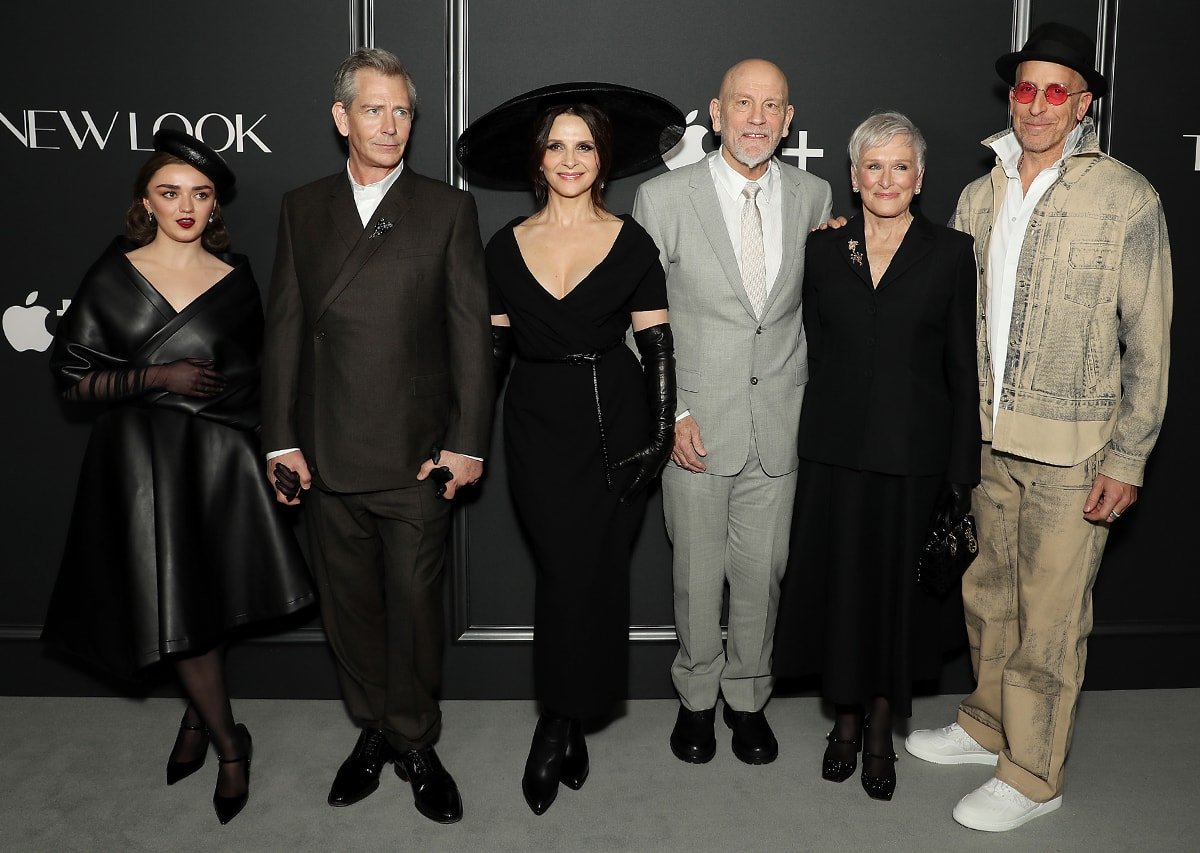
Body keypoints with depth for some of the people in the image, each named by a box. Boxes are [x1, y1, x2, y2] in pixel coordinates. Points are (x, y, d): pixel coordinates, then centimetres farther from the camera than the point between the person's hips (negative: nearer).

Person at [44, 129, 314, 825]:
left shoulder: (236, 279, 4)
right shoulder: (115, 278, -2)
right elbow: (73, 377, -3)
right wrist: (160, 378, -15)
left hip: (219, 455, 1)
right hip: (143, 459, -1)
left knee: (209, 599, 5)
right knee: (177, 605, 2)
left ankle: (199, 716, 30)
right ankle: (229, 743, 22)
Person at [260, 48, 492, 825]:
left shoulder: (448, 209, 1)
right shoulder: (303, 209, 9)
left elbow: (472, 331, -2)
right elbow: (285, 328, 7)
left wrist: (468, 442, -7)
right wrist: (282, 438, 2)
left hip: (415, 459, -3)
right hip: (326, 459, 3)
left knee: (416, 606, 5)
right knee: (349, 605, 13)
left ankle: (416, 743, 23)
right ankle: (373, 730, 31)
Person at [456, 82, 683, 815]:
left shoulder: (631, 244, 2)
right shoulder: (507, 247, 7)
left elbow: (658, 348, 1)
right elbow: (491, 349, 9)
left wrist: (661, 436, -8)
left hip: (615, 424, 0)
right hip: (538, 426, 1)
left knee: (597, 571, 0)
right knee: (566, 568, -5)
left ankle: (559, 727, 16)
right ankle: (569, 726, 12)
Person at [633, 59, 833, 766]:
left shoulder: (814, 197, 3)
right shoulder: (663, 198, -6)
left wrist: (811, 393, 8)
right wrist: (669, 411, -8)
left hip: (779, 422, 2)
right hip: (695, 422, -2)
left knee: (762, 571, 10)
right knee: (698, 571, 9)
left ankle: (749, 696, 31)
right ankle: (697, 696, 30)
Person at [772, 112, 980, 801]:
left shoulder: (951, 253, -1)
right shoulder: (825, 250, 5)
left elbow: (963, 370, -1)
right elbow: (815, 353, 8)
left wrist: (961, 473, -5)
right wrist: (816, 431, 1)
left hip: (913, 453, -1)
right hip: (835, 449, 2)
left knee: (898, 587, 8)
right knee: (839, 583, 9)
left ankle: (882, 730, 26)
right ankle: (847, 719, 28)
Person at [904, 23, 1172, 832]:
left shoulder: (1127, 198, -7)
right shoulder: (979, 196, 8)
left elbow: (1149, 340, -7)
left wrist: (1127, 459, -9)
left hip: (1073, 450, -5)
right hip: (987, 436, 5)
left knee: (1049, 616, 4)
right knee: (987, 596, 16)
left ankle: (1033, 775, 19)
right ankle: (988, 727, 36)